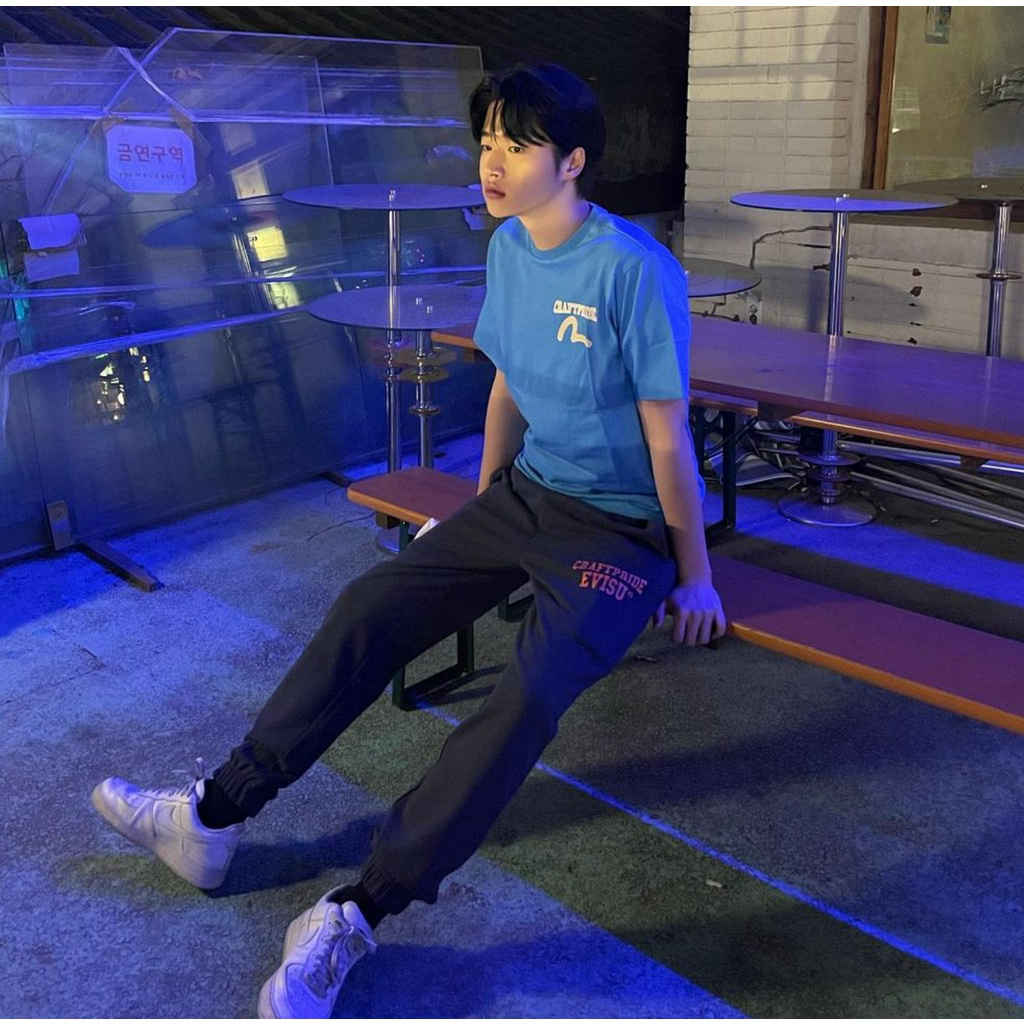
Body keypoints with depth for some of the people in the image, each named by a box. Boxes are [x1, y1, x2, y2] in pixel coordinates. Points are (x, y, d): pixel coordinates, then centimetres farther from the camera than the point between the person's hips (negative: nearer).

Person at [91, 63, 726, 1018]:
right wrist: (479, 508, 20)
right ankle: (214, 814, 6)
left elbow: (667, 437, -16)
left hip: (622, 529, -7)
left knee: (530, 691, -28)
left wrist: (694, 578, -8)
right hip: (526, 493, 7)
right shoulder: (508, 247, 2)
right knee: (368, 609, -5)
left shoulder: (635, 269, -21)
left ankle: (354, 915, -19)